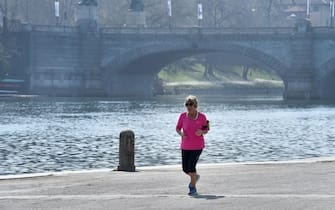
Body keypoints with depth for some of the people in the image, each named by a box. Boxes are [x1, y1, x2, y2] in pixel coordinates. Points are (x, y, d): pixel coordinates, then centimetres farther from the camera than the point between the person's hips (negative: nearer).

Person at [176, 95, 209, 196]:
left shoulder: (201, 116, -6)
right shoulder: (183, 116, -1)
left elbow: (206, 130, 5)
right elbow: (178, 128, 7)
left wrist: (201, 132, -17)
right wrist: (181, 133, -15)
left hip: (197, 146, -3)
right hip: (185, 146, 3)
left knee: (191, 166, -15)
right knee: (185, 169, 5)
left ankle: (193, 189, 1)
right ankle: (195, 177, 39)